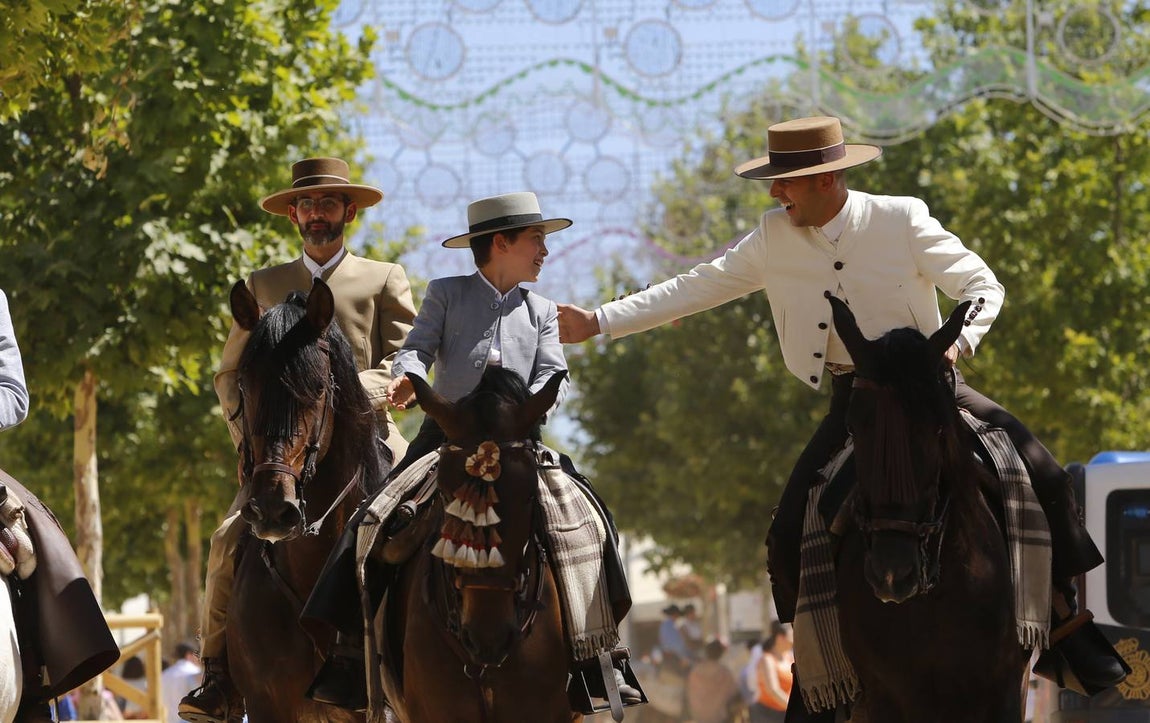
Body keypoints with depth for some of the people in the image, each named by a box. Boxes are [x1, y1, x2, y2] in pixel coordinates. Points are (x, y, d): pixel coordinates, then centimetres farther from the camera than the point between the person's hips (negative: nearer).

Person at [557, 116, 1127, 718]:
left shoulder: (902, 221, -10)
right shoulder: (774, 239, 0)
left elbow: (982, 285, -7)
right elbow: (698, 288, 5)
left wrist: (957, 342, -28)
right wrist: (598, 322, 0)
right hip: (851, 398, 3)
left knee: (1039, 471, -20)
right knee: (790, 533, -10)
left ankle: (1066, 617, -5)